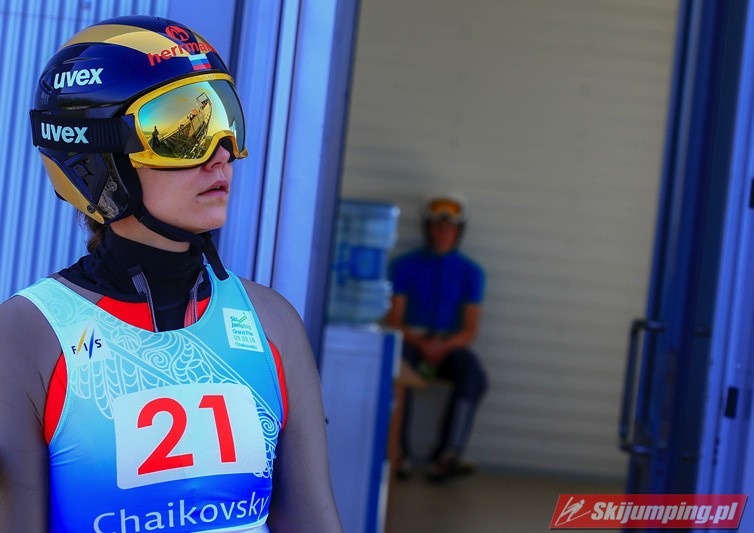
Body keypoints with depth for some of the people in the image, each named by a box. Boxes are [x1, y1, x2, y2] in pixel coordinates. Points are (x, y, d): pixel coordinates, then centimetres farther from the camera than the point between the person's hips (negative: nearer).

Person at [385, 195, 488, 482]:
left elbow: (469, 331, 3)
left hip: (449, 344, 1)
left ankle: (447, 455, -37)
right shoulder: (404, 265, 5)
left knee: (474, 375, -31)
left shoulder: (470, 272, 8)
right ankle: (398, 453, -31)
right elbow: (394, 319, -1)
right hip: (409, 340, -1)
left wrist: (444, 346, -18)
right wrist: (421, 344, -19)